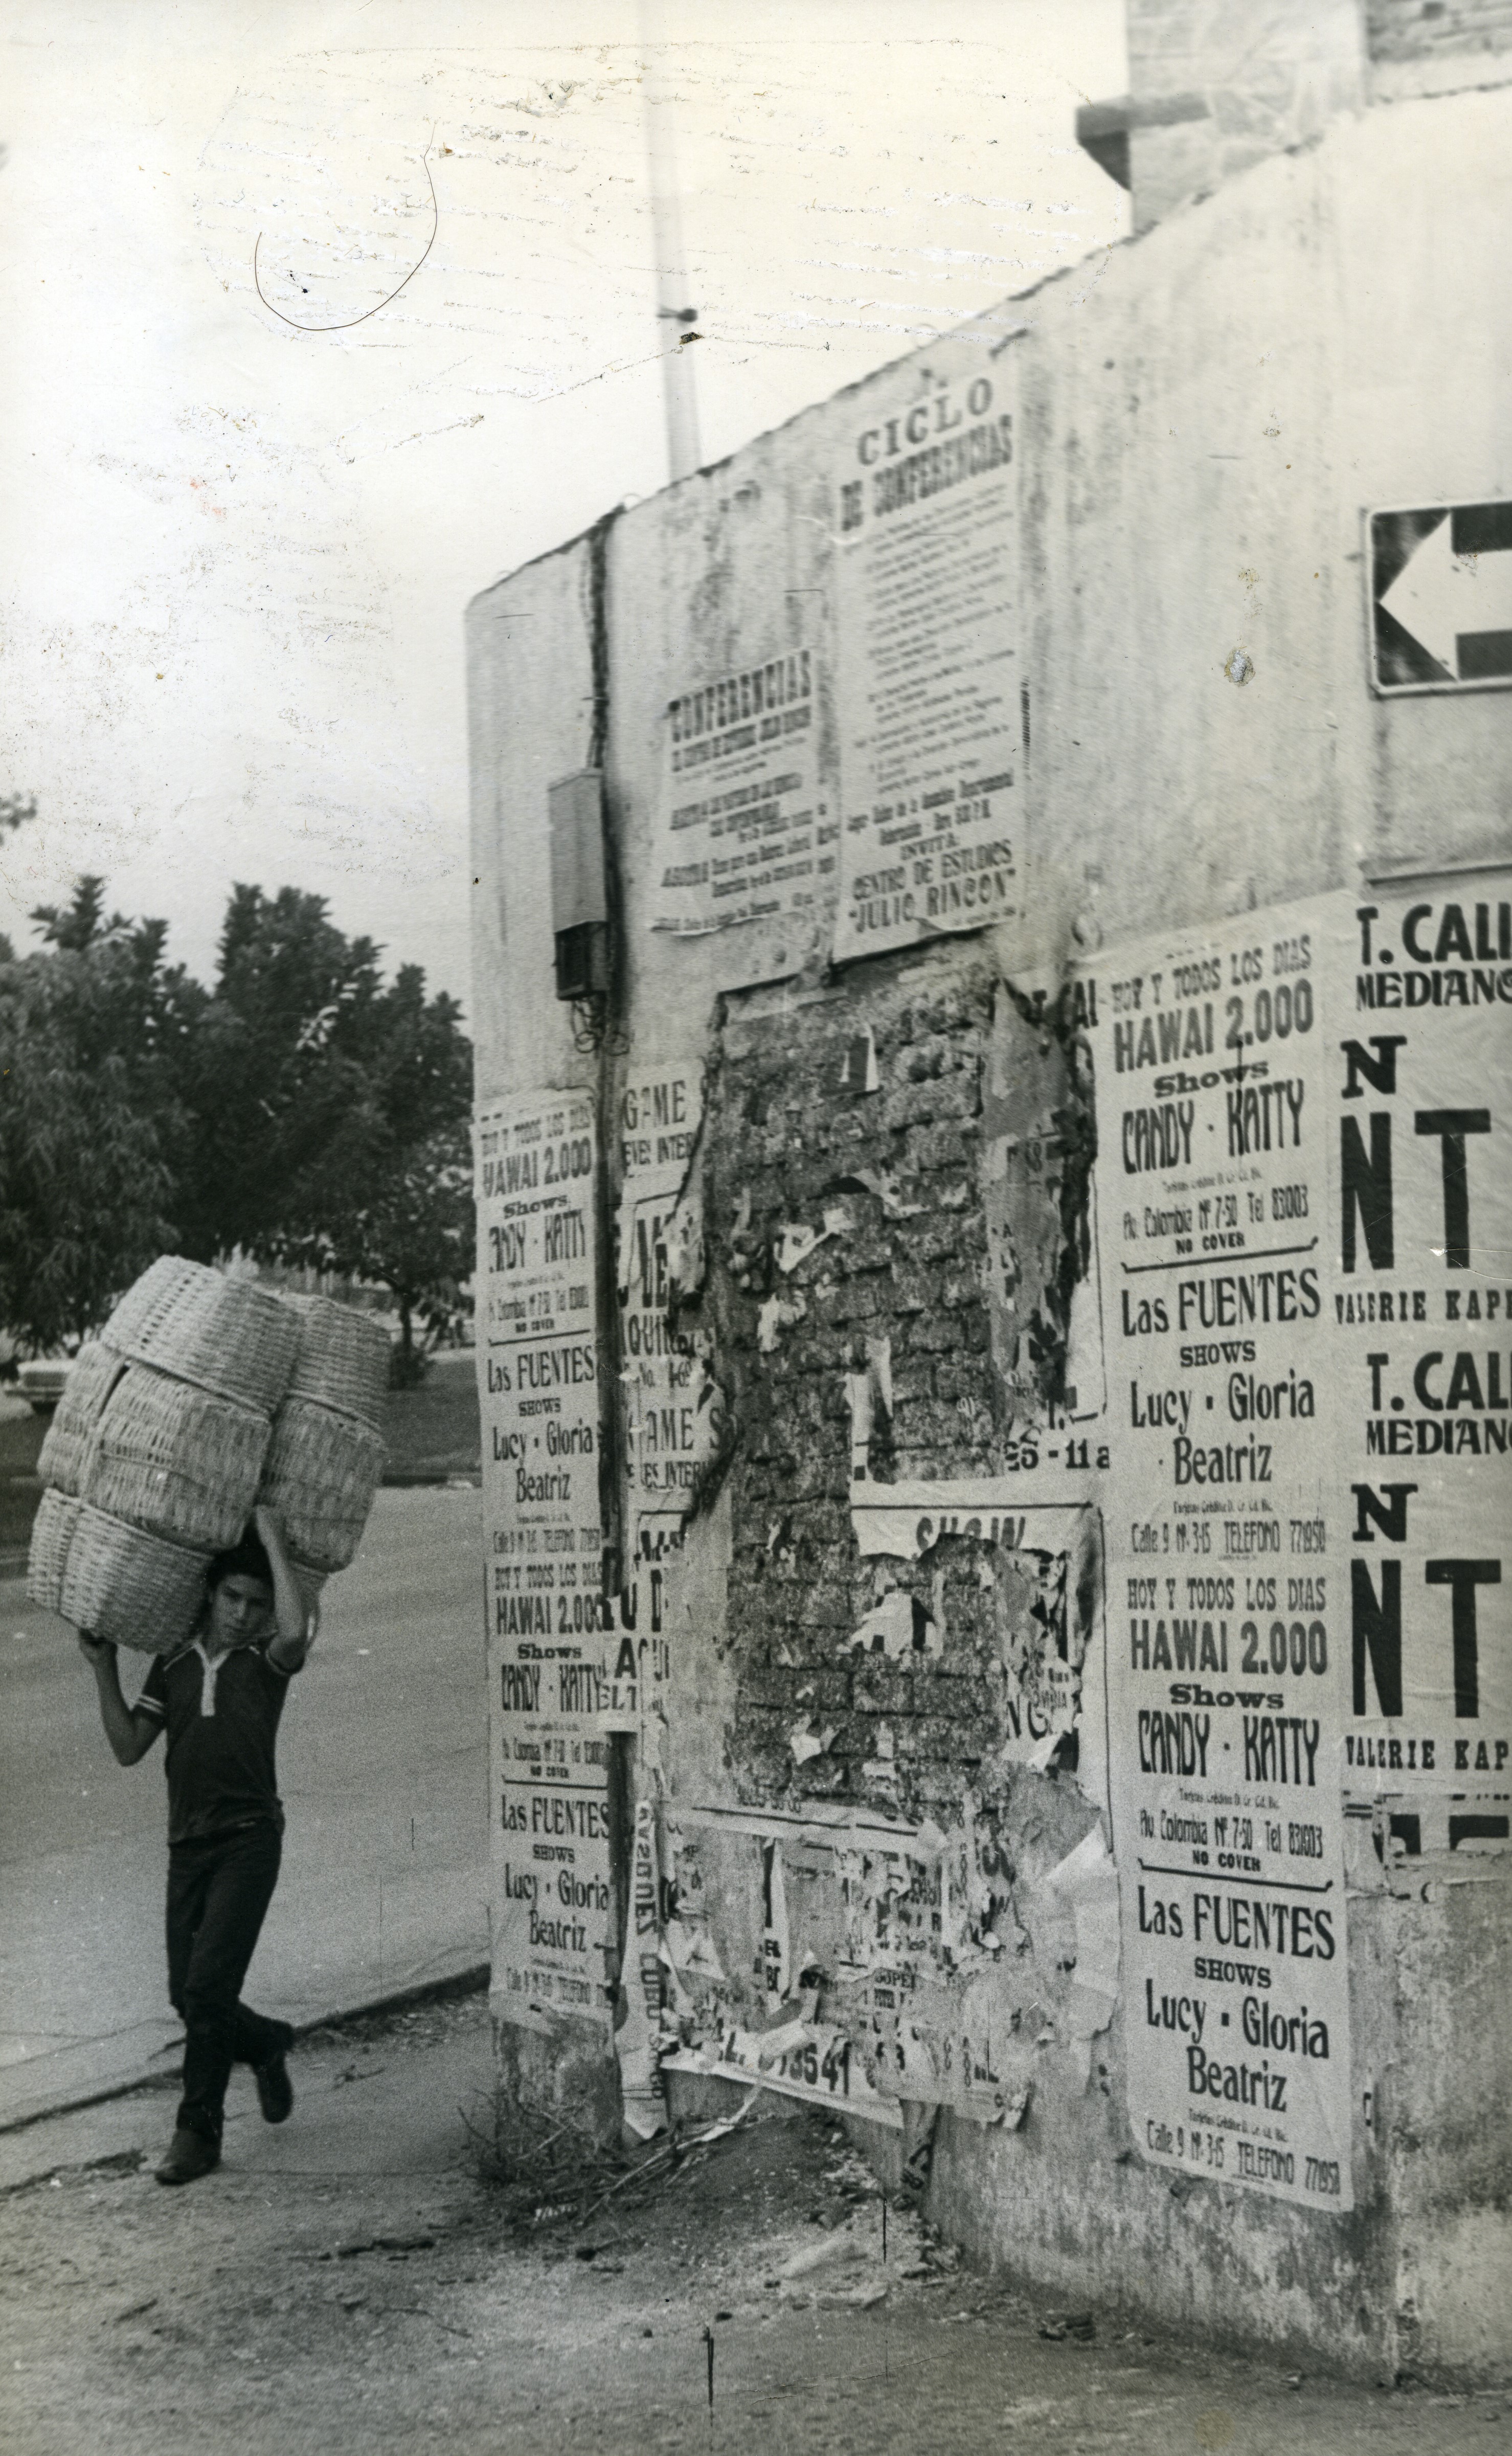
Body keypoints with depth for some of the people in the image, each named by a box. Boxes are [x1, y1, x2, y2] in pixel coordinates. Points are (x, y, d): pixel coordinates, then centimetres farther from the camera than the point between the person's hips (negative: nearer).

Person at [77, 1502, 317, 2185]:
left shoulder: (266, 1659, -2)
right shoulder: (173, 1662, 10)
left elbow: (297, 1631, -27)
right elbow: (129, 1746, 8)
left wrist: (272, 1541, -20)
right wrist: (103, 1669, -1)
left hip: (249, 1839, -5)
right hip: (188, 1842, 5)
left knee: (208, 1985, -13)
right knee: (187, 1995, 8)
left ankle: (199, 2130, -1)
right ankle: (266, 2045, 38)